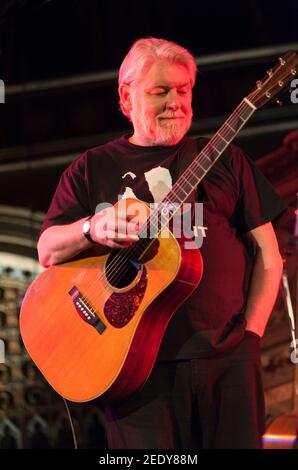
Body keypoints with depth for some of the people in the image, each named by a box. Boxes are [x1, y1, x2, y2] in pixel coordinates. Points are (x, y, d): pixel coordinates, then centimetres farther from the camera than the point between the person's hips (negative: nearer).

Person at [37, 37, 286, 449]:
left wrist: (250, 333, -1)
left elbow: (267, 253, 10)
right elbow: (48, 251, 6)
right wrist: (91, 228, -15)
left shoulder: (223, 158, 12)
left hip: (228, 357, 1)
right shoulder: (94, 168, 11)